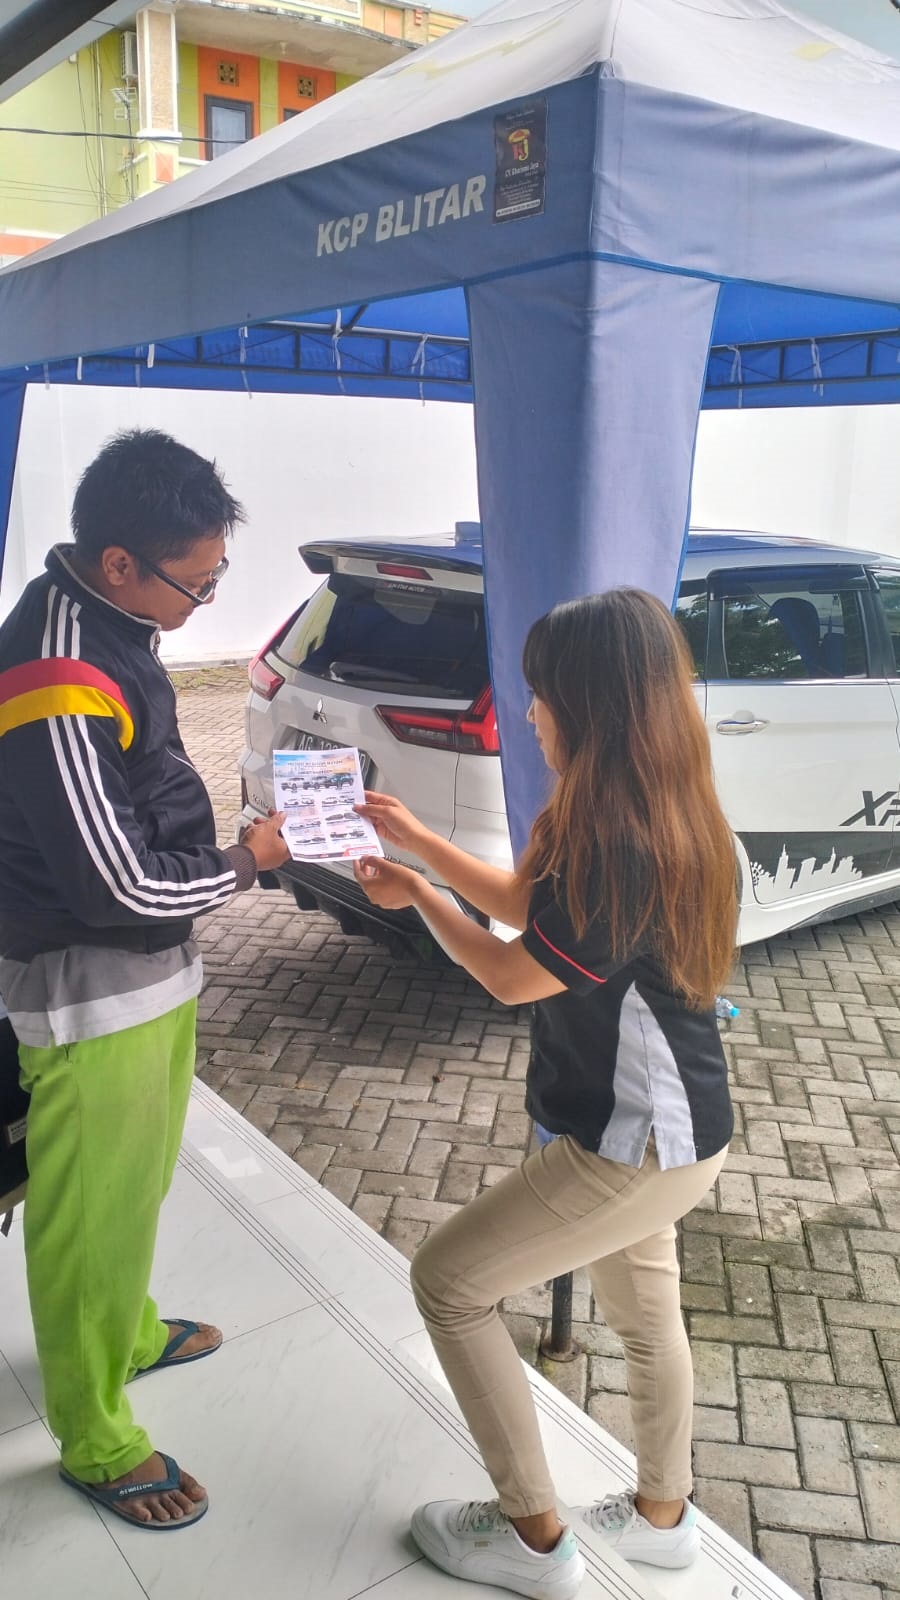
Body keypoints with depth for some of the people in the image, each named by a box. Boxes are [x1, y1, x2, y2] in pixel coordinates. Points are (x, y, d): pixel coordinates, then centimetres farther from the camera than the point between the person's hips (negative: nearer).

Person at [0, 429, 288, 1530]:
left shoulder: (102, 619, 1)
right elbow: (127, 888, -25)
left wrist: (220, 844, 6)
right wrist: (245, 864, -10)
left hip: (150, 967, 9)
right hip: (90, 994, -9)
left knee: (138, 1180, 27)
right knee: (92, 1213, 10)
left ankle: (127, 1333, 51)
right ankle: (95, 1438, 32)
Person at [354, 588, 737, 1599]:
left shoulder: (625, 851, -31)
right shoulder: (645, 816, -2)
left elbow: (512, 975, -18)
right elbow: (531, 904, 11)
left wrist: (415, 898, -4)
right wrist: (422, 842, 9)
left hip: (639, 1146, -9)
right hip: (656, 1127, 9)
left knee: (447, 1282, 4)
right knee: (643, 1310, 25)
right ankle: (661, 1516, 49)